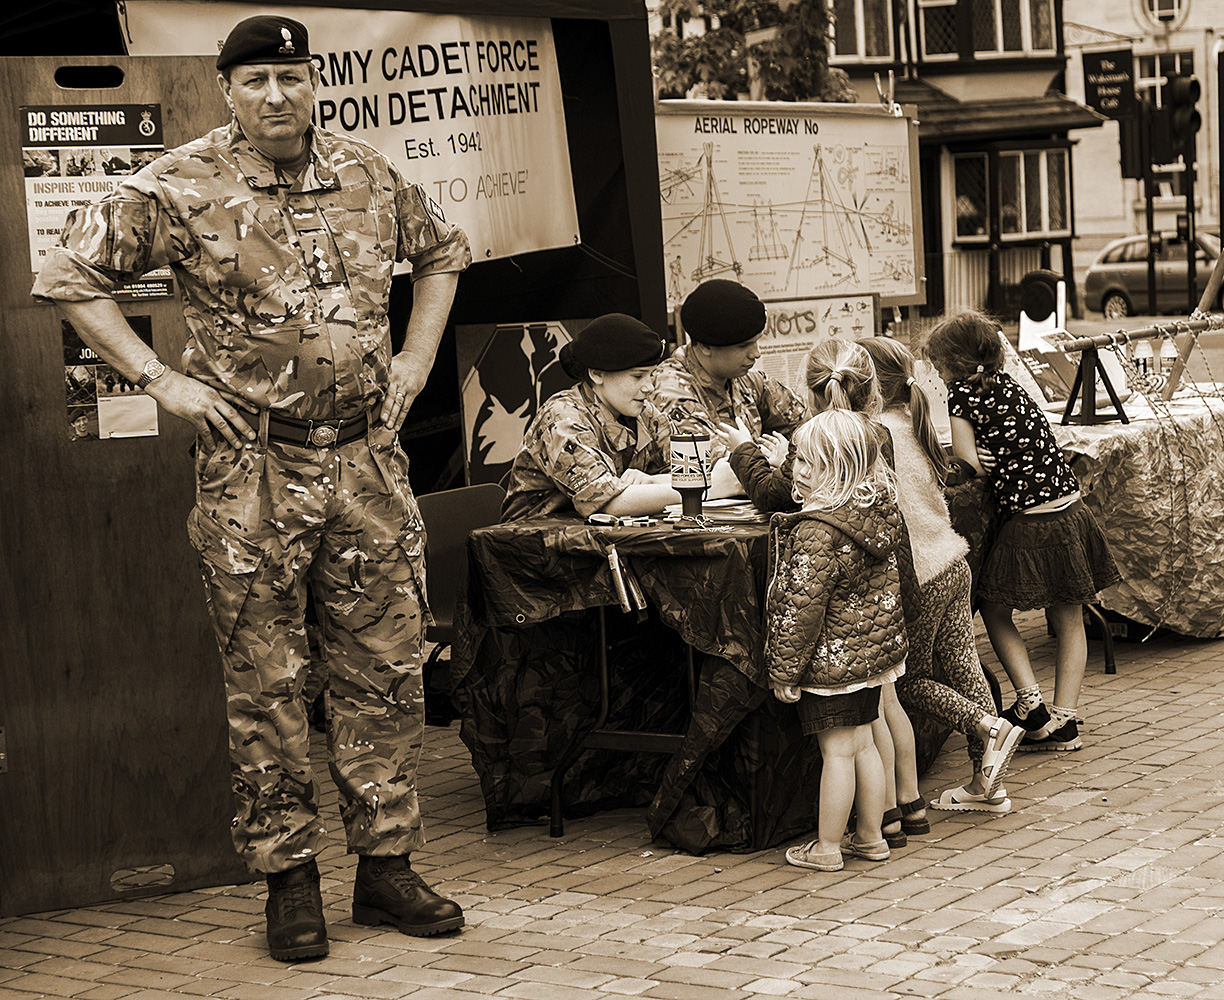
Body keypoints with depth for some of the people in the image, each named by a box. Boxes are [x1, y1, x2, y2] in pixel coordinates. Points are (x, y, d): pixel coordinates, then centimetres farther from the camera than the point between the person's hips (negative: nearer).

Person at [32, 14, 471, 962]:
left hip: (368, 456, 4)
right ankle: (289, 876, 13)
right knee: (266, 680, 2)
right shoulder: (179, 188, -6)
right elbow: (69, 277, -3)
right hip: (253, 465, -3)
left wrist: (415, 360, 12)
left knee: (387, 665, 7)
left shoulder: (369, 176, 6)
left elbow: (443, 250, 24)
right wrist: (161, 379, -8)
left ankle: (386, 862, 19)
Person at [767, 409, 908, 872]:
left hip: (831, 661, -8)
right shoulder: (881, 513, -1)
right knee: (862, 743, 18)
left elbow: (802, 609, -23)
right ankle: (870, 837, 28)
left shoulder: (816, 534, -26)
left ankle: (827, 847, 14)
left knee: (837, 752, 2)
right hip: (874, 651, 8)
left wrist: (784, 672, -15)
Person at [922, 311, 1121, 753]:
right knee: (1069, 621, 13)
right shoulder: (1004, 381, 11)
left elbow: (971, 467, -9)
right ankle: (1063, 721, 17)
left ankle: (1031, 703, 4)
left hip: (1030, 525, -7)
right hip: (1071, 512, 7)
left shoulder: (962, 394, -9)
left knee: (995, 611, 13)